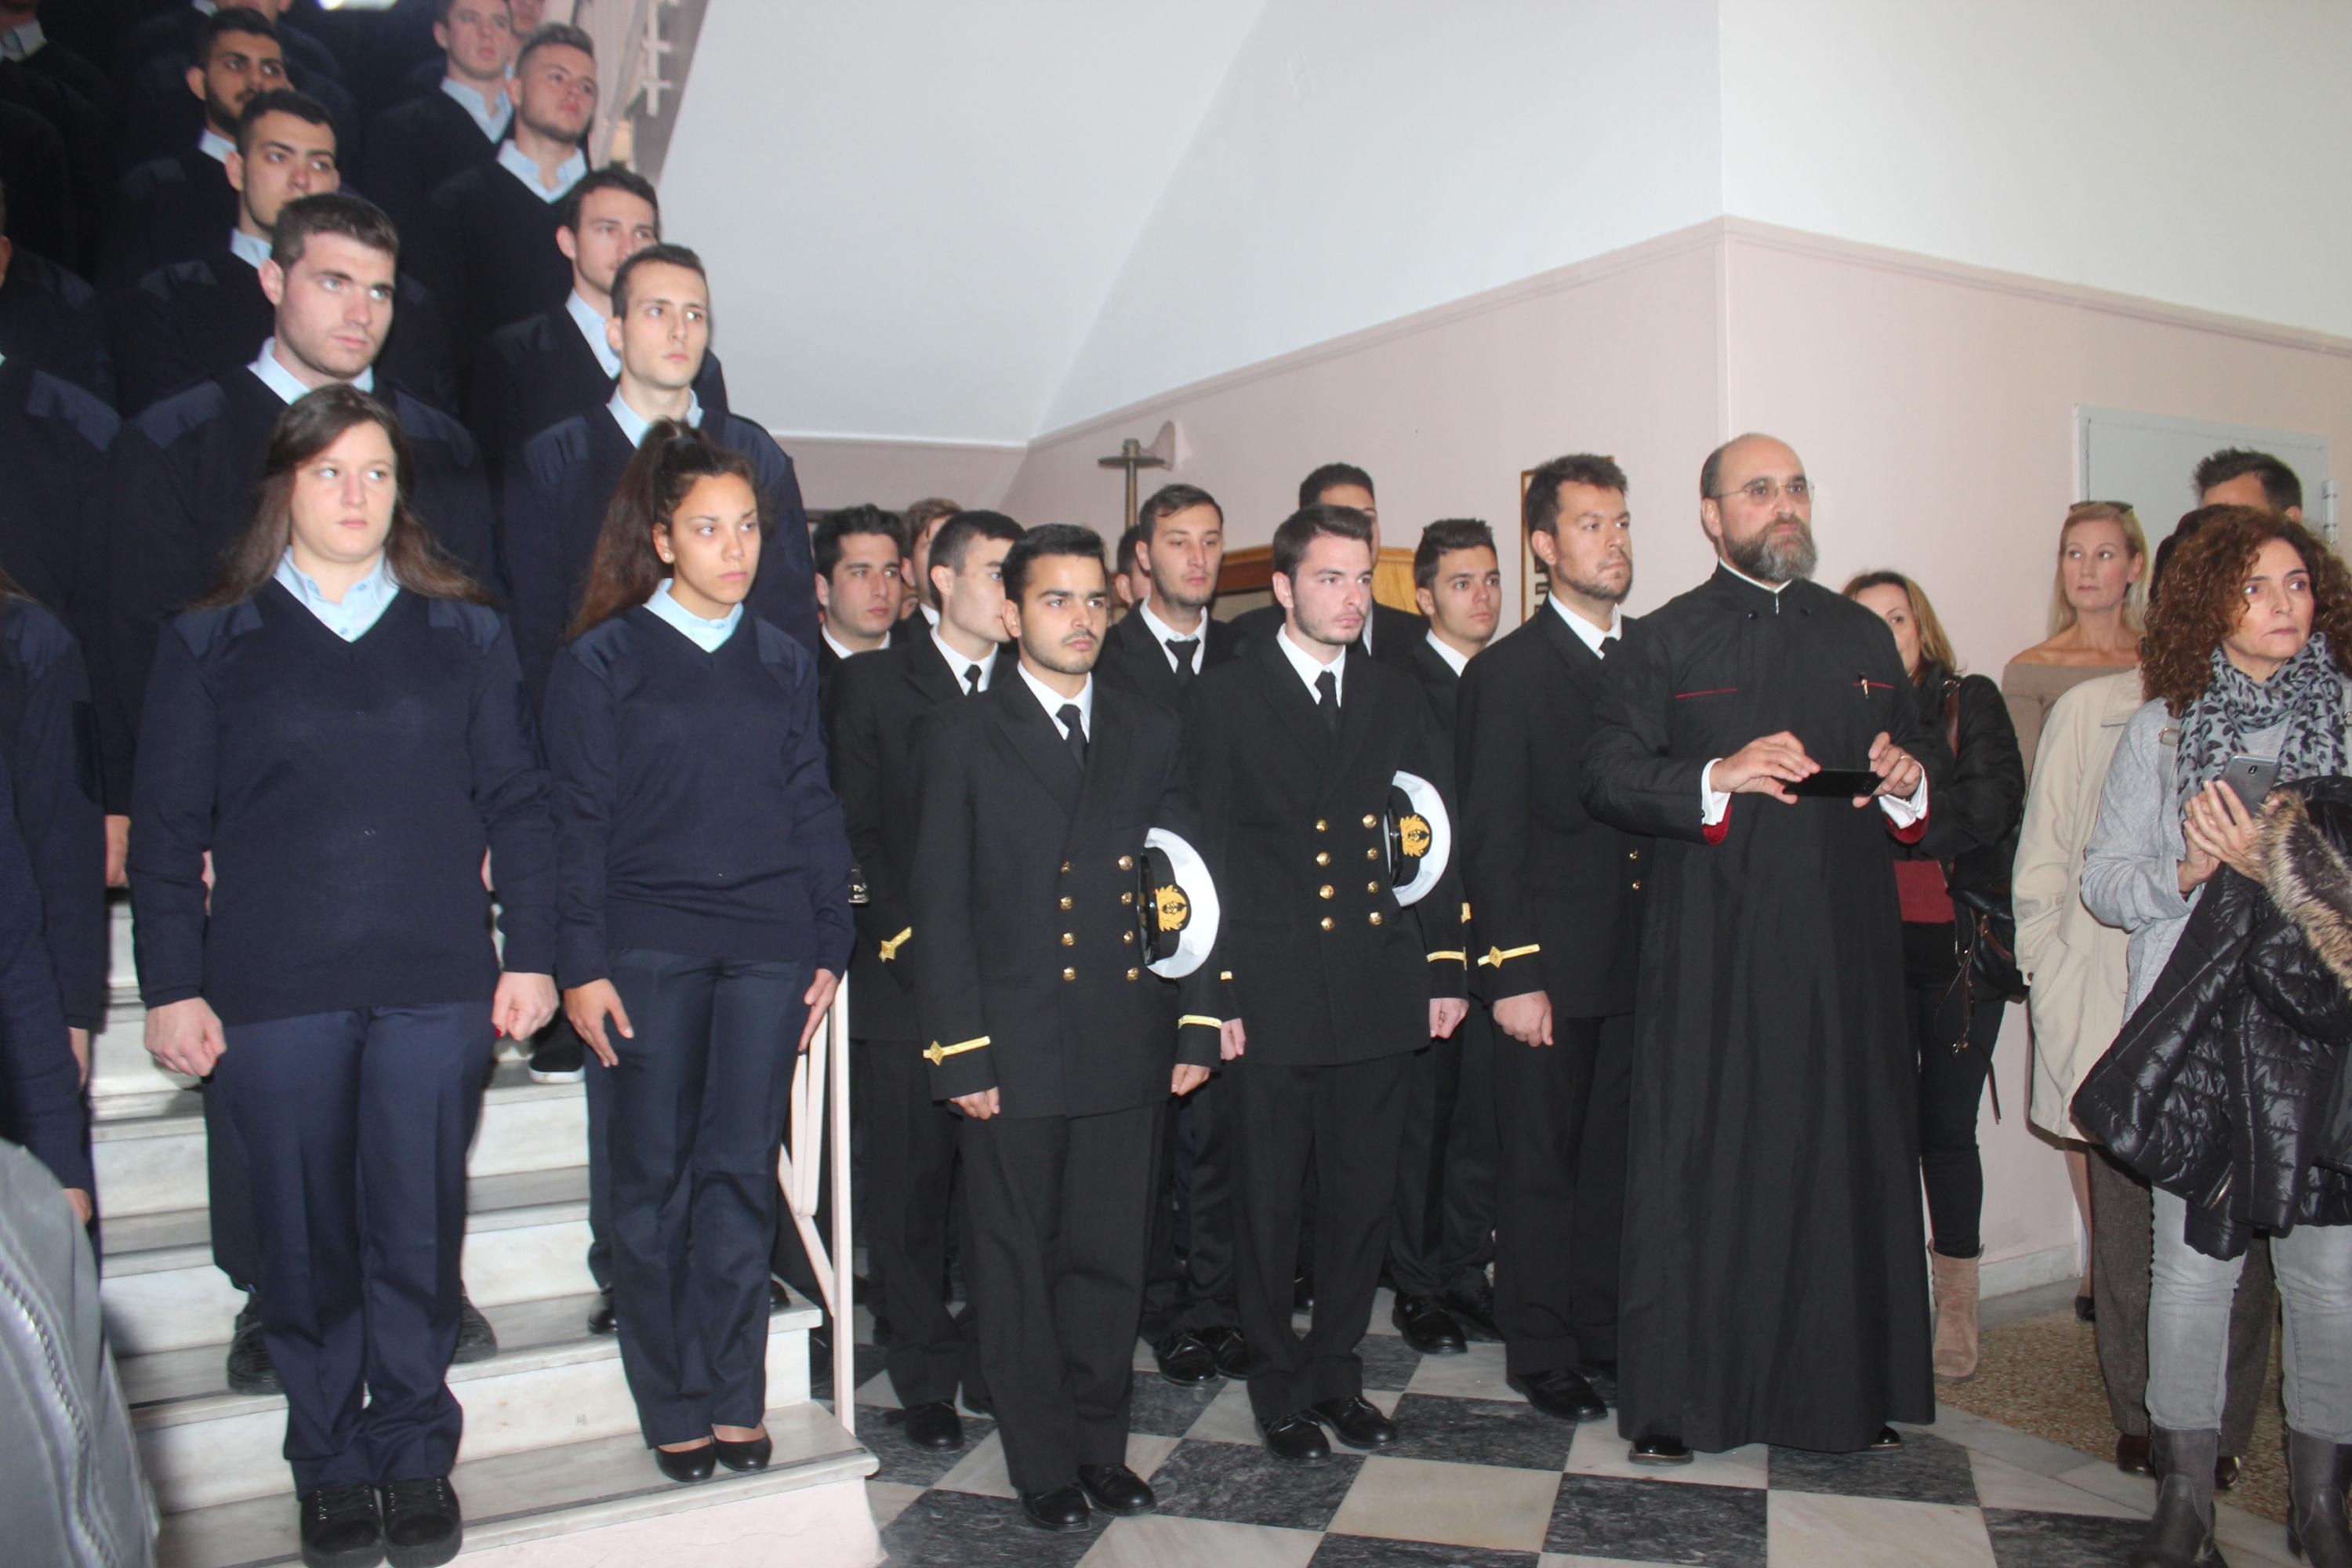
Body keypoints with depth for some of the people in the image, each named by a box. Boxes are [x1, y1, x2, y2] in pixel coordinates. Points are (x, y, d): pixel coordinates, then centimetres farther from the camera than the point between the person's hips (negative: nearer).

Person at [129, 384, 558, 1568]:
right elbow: (167, 830, 6)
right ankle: (330, 1465, 25)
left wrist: (530, 955, 1)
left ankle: (415, 1458, 21)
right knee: (306, 1239, 7)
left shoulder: (464, 635, 9)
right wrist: (172, 988, 0)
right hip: (274, 990, 0)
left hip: (436, 983, 0)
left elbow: (516, 804, 7)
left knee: (417, 1232, 3)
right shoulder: (209, 643, 7)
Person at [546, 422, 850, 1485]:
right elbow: (579, 823, -1)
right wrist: (582, 966, -7)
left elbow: (814, 810, 10)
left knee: (742, 1172, 5)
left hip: (768, 951, 2)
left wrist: (830, 947, 5)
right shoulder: (603, 659, 2)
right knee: (653, 1178, 5)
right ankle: (672, 1406, 18)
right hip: (648, 948, -2)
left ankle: (734, 1397, 17)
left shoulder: (784, 665, 11)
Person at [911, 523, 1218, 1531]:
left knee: (1110, 1258, 11)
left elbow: (1185, 890, 10)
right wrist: (961, 1054, -9)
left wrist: (1197, 1025, 3)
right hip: (1013, 1050, -2)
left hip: (1128, 1049, 3)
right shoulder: (959, 736, 1)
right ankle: (1044, 1462, 26)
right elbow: (939, 907, -4)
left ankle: (1101, 1445, 29)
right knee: (1019, 1265, 9)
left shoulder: (1151, 736, 10)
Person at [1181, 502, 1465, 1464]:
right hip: (1272, 994, -3)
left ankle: (1336, 1368, 30)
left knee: (1363, 1196, 11)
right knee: (1270, 1200, 8)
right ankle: (1279, 1385, 25)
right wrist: (1214, 990, -8)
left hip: (1379, 991, 4)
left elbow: (1434, 841, 12)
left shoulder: (1395, 701, 12)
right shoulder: (1224, 698, 0)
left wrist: (1446, 969, 6)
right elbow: (1208, 853, -4)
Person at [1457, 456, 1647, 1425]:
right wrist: (1512, 975, -13)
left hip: (1642, 965, 5)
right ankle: (1544, 1355, 21)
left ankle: (1606, 1335, 30)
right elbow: (1491, 840, -8)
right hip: (1550, 967, -5)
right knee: (1540, 1165, 6)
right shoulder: (1507, 673, -5)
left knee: (1616, 1159, 14)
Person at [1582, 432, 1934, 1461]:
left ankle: (1843, 1392, 23)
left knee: (1847, 1159, 7)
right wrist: (1715, 780, -20)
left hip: (1846, 949, 4)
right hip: (1712, 958, -4)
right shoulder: (1661, 642, 4)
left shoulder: (1863, 637, 17)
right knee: (1696, 1164, 0)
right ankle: (1673, 1399, 12)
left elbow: (1911, 755, 23)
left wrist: (1907, 782, 0)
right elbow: (1606, 778, -5)